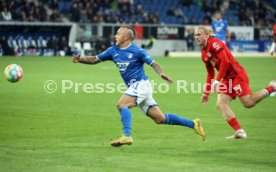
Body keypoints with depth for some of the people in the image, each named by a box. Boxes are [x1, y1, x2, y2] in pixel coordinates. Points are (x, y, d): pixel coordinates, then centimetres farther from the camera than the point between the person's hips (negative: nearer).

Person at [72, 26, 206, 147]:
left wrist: (161, 74, -27)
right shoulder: (113, 51, 9)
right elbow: (95, 59, 13)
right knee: (160, 118, 5)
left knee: (122, 105, -24)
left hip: (141, 85, -7)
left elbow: (154, 63, -9)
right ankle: (193, 124, 12)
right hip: (133, 87, 7)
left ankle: (127, 136, -29)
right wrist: (80, 59, -2)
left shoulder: (137, 51, -10)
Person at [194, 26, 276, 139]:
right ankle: (239, 132, -9)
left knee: (248, 103, -15)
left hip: (237, 75, -9)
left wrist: (217, 81, -22)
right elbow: (210, 74, 21)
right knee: (221, 105, -7)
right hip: (227, 79, 9)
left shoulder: (214, 43, -13)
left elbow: (225, 61, -22)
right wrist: (206, 93, 19)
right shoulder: (204, 54, 13)